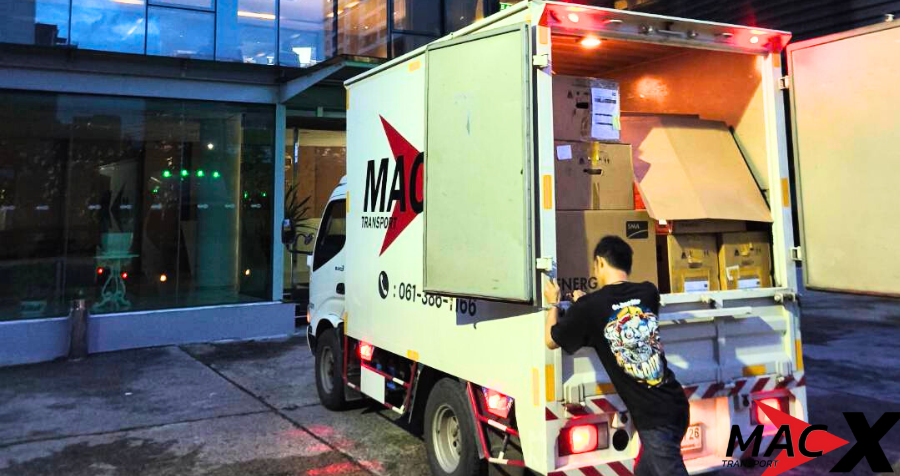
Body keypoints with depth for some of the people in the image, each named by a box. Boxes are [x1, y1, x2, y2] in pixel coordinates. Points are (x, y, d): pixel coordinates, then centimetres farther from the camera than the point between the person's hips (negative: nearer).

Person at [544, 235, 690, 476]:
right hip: (676, 405, 6)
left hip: (654, 417, -6)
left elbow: (551, 340, 6)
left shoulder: (589, 308, -11)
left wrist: (553, 304, 22)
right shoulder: (648, 293, 4)